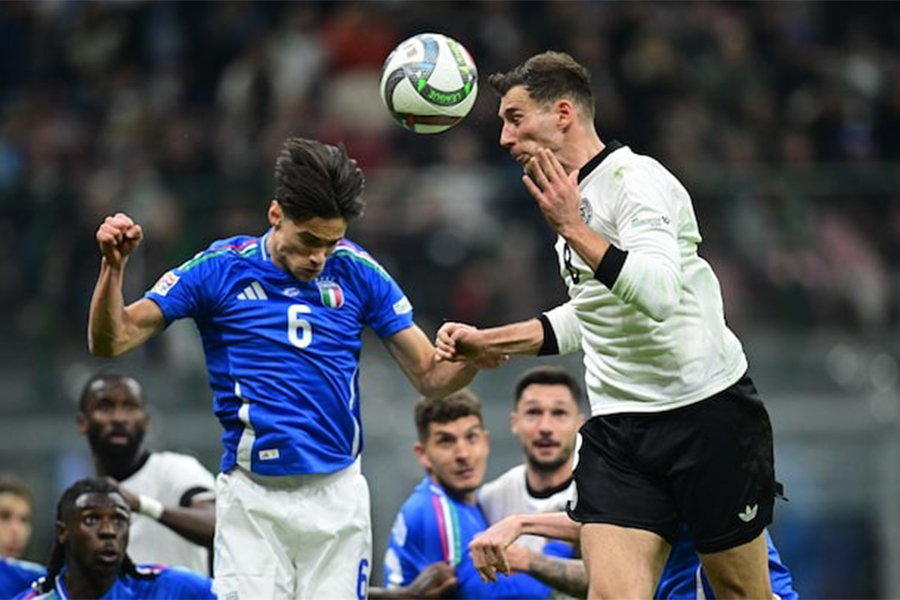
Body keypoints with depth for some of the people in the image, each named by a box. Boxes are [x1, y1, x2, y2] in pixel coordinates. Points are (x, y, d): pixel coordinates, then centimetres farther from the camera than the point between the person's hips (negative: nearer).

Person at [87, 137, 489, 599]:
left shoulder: (357, 273, 3)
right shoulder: (219, 270, -3)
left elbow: (429, 376, 5)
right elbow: (110, 342, -3)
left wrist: (473, 358, -17)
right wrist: (113, 266, -20)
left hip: (338, 496, 2)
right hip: (253, 497, -2)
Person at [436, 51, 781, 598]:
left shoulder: (636, 179, -13)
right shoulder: (568, 198, 15)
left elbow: (657, 295, -28)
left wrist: (574, 229, -27)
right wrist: (487, 343, 22)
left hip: (709, 414, -7)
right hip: (618, 426, 7)